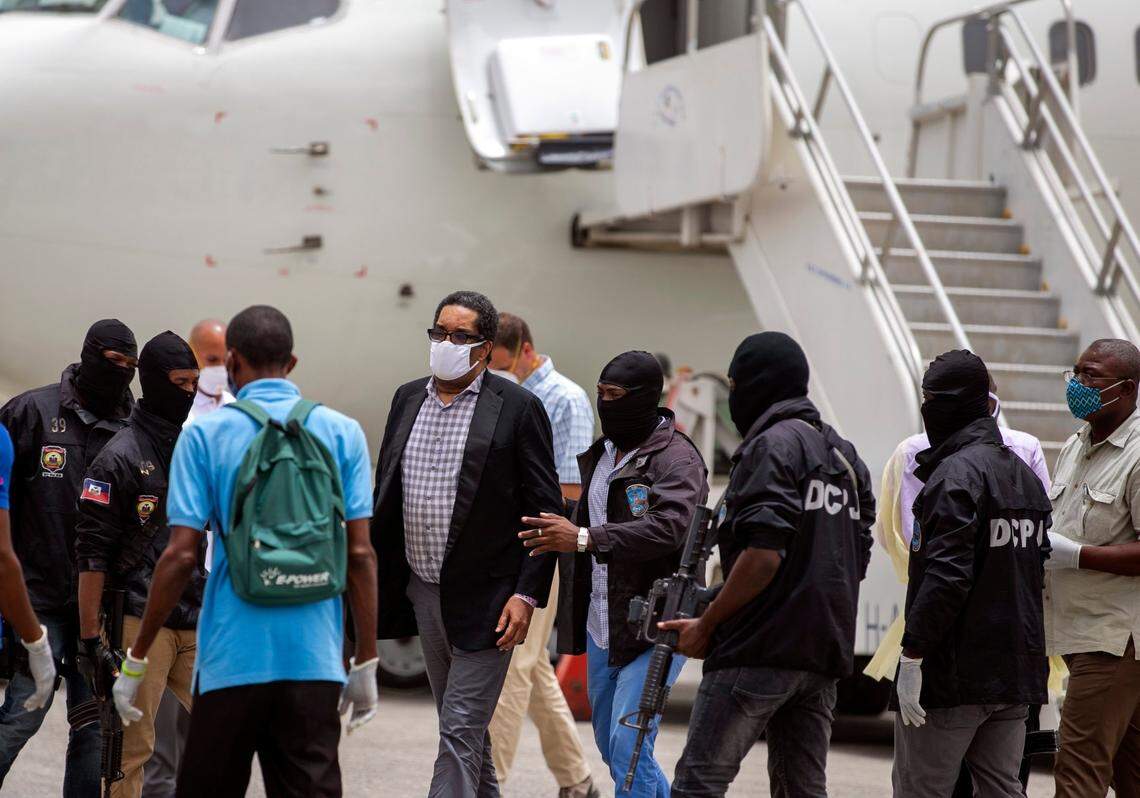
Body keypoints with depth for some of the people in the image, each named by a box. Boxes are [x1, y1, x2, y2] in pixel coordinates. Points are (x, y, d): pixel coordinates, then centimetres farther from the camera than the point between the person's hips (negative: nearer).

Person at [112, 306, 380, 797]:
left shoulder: (204, 436, -2)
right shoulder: (343, 434, 4)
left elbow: (181, 555, -6)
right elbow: (360, 554, 1)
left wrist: (137, 659, 2)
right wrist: (366, 663, 7)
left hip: (231, 660, -2)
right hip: (315, 662, 2)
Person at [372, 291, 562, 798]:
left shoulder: (517, 407, -6)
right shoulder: (407, 399, 11)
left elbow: (545, 509, -7)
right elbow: (383, 494, 17)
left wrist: (527, 595, -13)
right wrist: (370, 579, 12)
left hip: (484, 600, -6)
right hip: (422, 590, 6)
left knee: (461, 730, -9)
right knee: (464, 725, 16)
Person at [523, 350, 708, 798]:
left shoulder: (676, 459, -12)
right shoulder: (598, 455, 16)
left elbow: (669, 527, -28)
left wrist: (584, 539, -34)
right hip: (601, 626, 9)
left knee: (629, 744, -16)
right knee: (611, 747, 15)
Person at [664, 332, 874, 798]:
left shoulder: (773, 445, -9)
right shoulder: (843, 454, 19)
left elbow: (764, 554, -18)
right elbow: (858, 559, 20)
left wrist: (706, 625, -11)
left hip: (760, 653, -9)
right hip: (825, 654, 9)